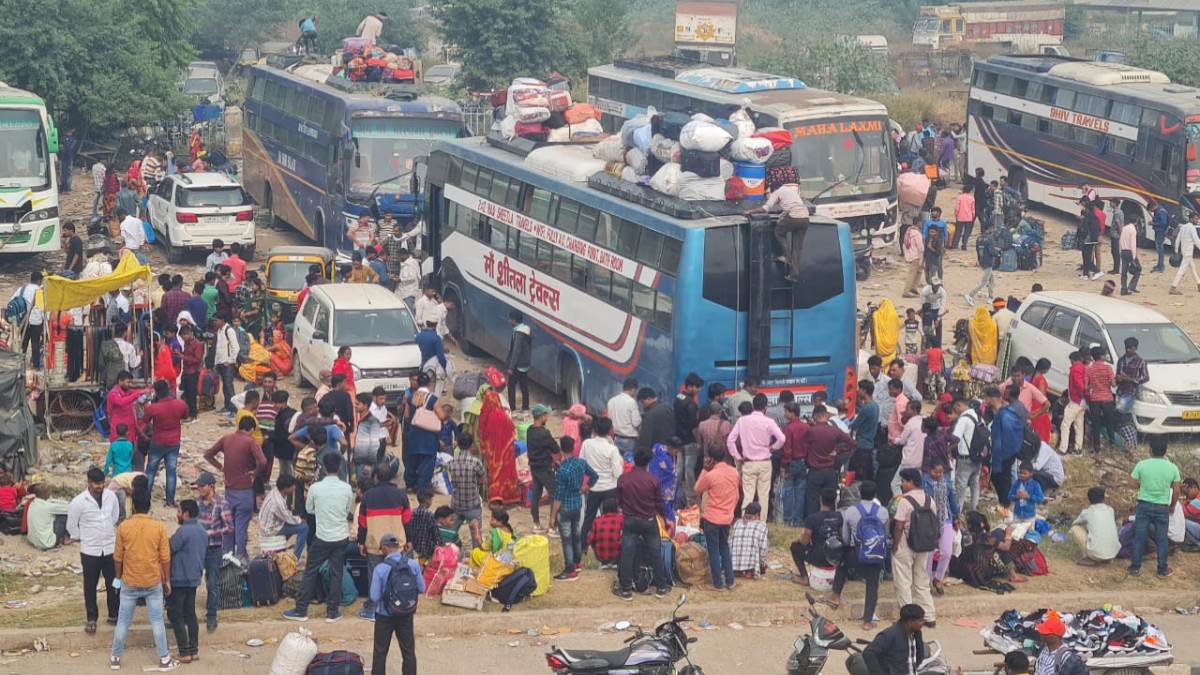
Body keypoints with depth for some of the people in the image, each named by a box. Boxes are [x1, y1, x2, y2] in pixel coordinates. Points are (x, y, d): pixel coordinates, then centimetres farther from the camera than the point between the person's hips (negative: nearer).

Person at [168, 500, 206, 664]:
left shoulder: (183, 531, -19)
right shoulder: (202, 531, 10)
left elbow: (168, 550, -17)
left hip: (179, 579, -9)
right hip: (194, 578, 9)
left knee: (175, 615, -2)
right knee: (190, 614, 15)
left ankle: (184, 652, -5)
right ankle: (193, 649, 15)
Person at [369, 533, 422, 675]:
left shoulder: (380, 569, -21)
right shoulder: (413, 564, -11)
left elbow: (374, 597, -17)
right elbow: (421, 589, -1)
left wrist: (373, 604, 5)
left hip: (385, 615, -3)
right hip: (407, 614, 3)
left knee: (380, 652, 12)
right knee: (408, 650, 15)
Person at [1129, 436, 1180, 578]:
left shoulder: (1142, 465, -12)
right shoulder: (1172, 468, -9)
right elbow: (1176, 491, -2)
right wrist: (1172, 506, 13)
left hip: (1144, 505, 0)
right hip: (1162, 508, 0)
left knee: (1139, 537, 10)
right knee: (1161, 539, 11)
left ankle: (1135, 567, 16)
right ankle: (1163, 570, 18)